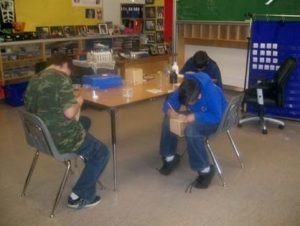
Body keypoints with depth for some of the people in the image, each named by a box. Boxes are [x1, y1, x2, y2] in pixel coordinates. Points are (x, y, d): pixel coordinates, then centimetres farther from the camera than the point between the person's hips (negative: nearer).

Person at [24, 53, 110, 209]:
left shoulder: (34, 80, 5)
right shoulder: (61, 78, -19)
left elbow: (30, 108, 15)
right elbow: (69, 113, -26)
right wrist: (78, 102, -4)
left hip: (41, 135, 9)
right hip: (60, 139, -9)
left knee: (85, 121, 29)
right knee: (102, 152, 10)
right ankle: (79, 197, 9)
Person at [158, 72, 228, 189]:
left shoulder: (211, 92, -35)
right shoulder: (183, 90, -17)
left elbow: (216, 117, -34)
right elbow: (169, 101, -6)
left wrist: (196, 116, -41)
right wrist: (169, 110, -28)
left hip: (216, 120, -7)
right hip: (197, 115, 7)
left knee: (191, 130, -36)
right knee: (168, 120, -9)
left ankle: (205, 171, -22)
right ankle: (170, 157, 6)